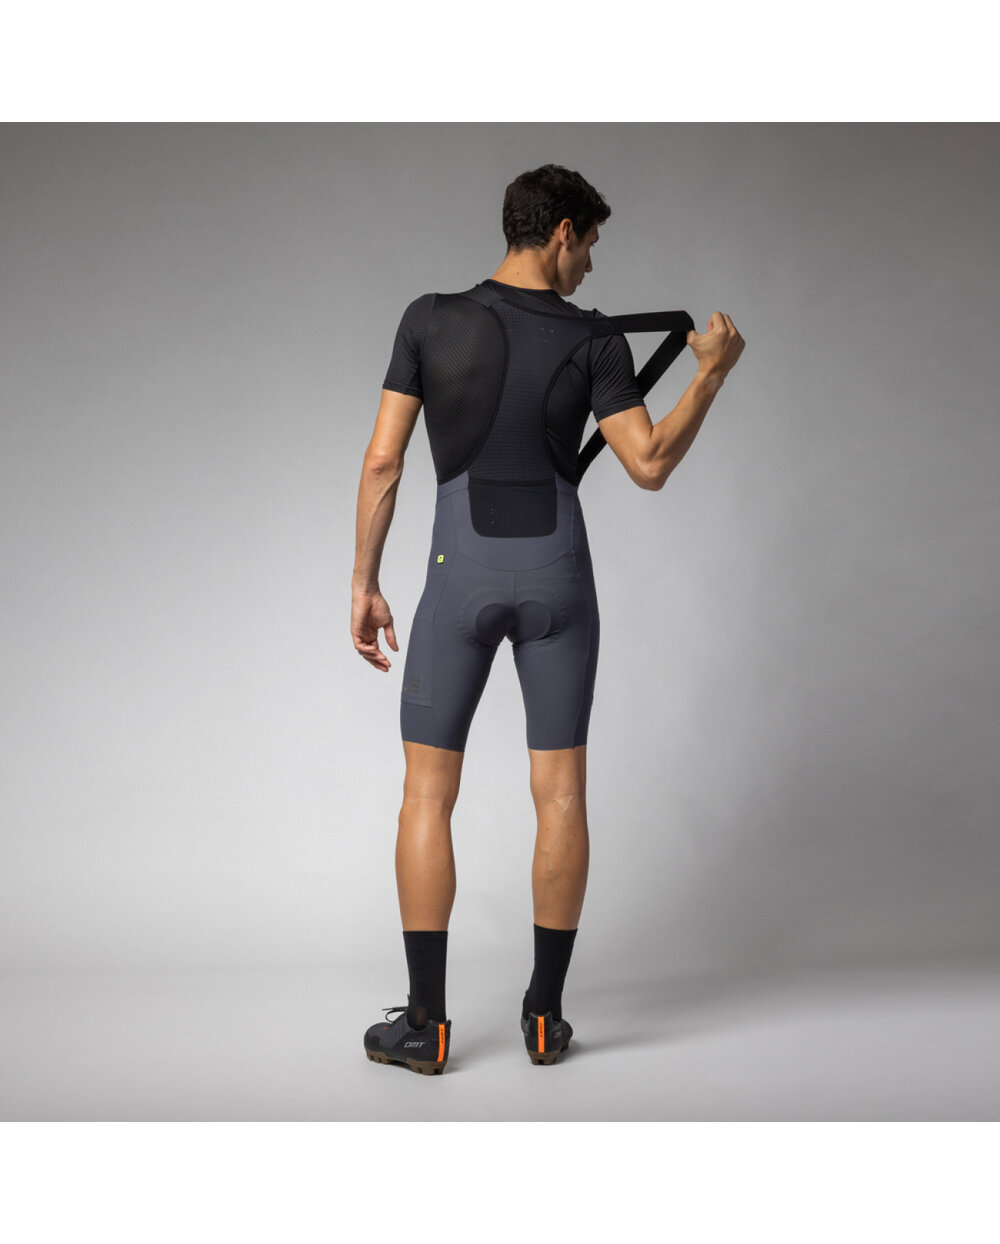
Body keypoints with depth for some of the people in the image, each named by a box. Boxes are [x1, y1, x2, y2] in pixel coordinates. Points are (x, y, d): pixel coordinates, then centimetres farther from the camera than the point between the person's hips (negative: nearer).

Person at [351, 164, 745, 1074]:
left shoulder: (429, 320, -3)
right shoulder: (595, 340, -5)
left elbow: (382, 462, -5)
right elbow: (650, 465, -6)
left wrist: (364, 583, 2)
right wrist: (712, 376, 8)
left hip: (461, 575, -1)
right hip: (557, 573, 1)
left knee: (428, 792, 5)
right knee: (560, 791, 9)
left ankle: (425, 1024, 4)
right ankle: (545, 1015, 12)